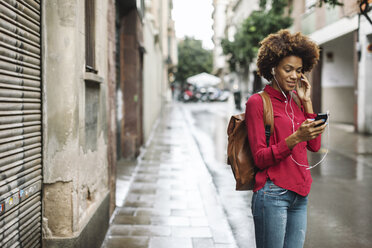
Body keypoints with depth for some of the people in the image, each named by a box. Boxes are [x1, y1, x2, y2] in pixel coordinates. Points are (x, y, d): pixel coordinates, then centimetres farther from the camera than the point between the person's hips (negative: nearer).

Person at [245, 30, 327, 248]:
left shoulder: (296, 101, 14)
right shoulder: (257, 102, -7)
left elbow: (314, 146, 8)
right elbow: (260, 158, -11)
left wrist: (307, 102, 5)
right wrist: (296, 138, -24)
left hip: (300, 195, 7)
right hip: (273, 194, -7)